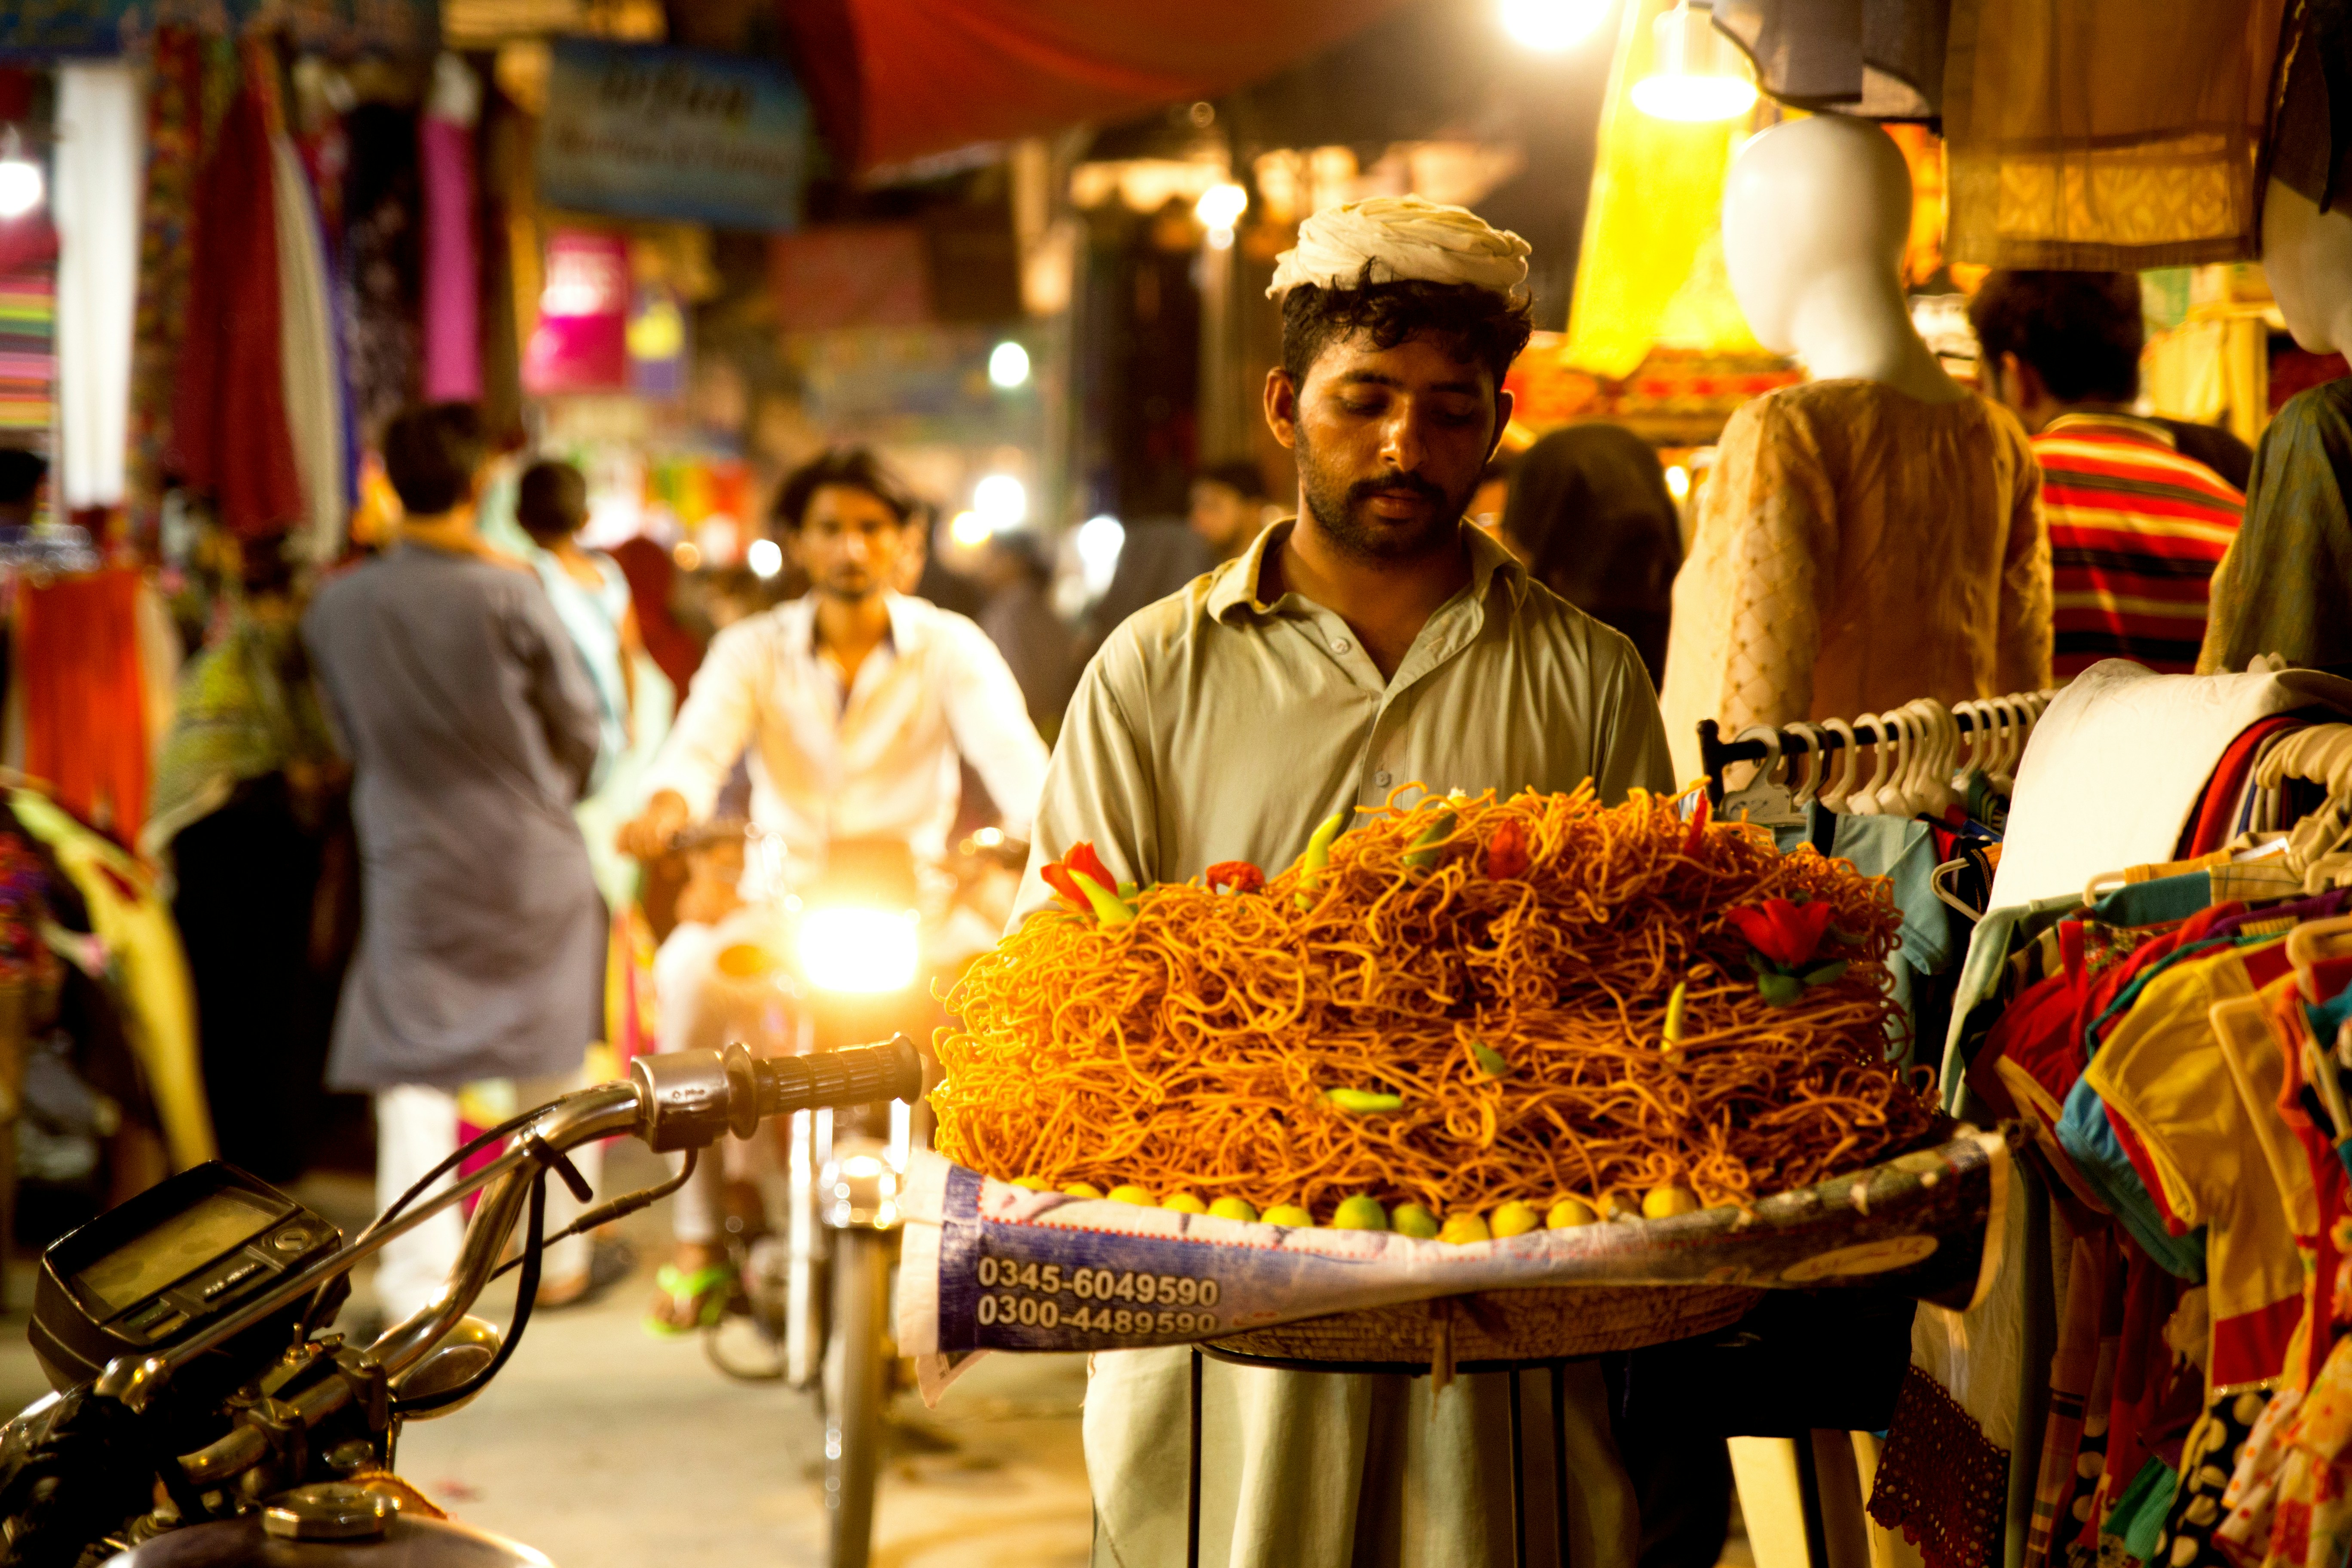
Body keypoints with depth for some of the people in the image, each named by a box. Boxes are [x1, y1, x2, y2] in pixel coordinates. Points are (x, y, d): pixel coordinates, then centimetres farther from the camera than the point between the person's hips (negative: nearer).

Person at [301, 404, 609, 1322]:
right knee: (552, 1070, 16)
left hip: (410, 865, 2)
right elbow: (577, 723, -4)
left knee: (412, 1081, 4)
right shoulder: (509, 594, -15)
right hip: (531, 863, -1)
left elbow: (354, 737, 8)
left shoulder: (337, 607, -5)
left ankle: (416, 1288, -4)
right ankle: (561, 1261, 26)